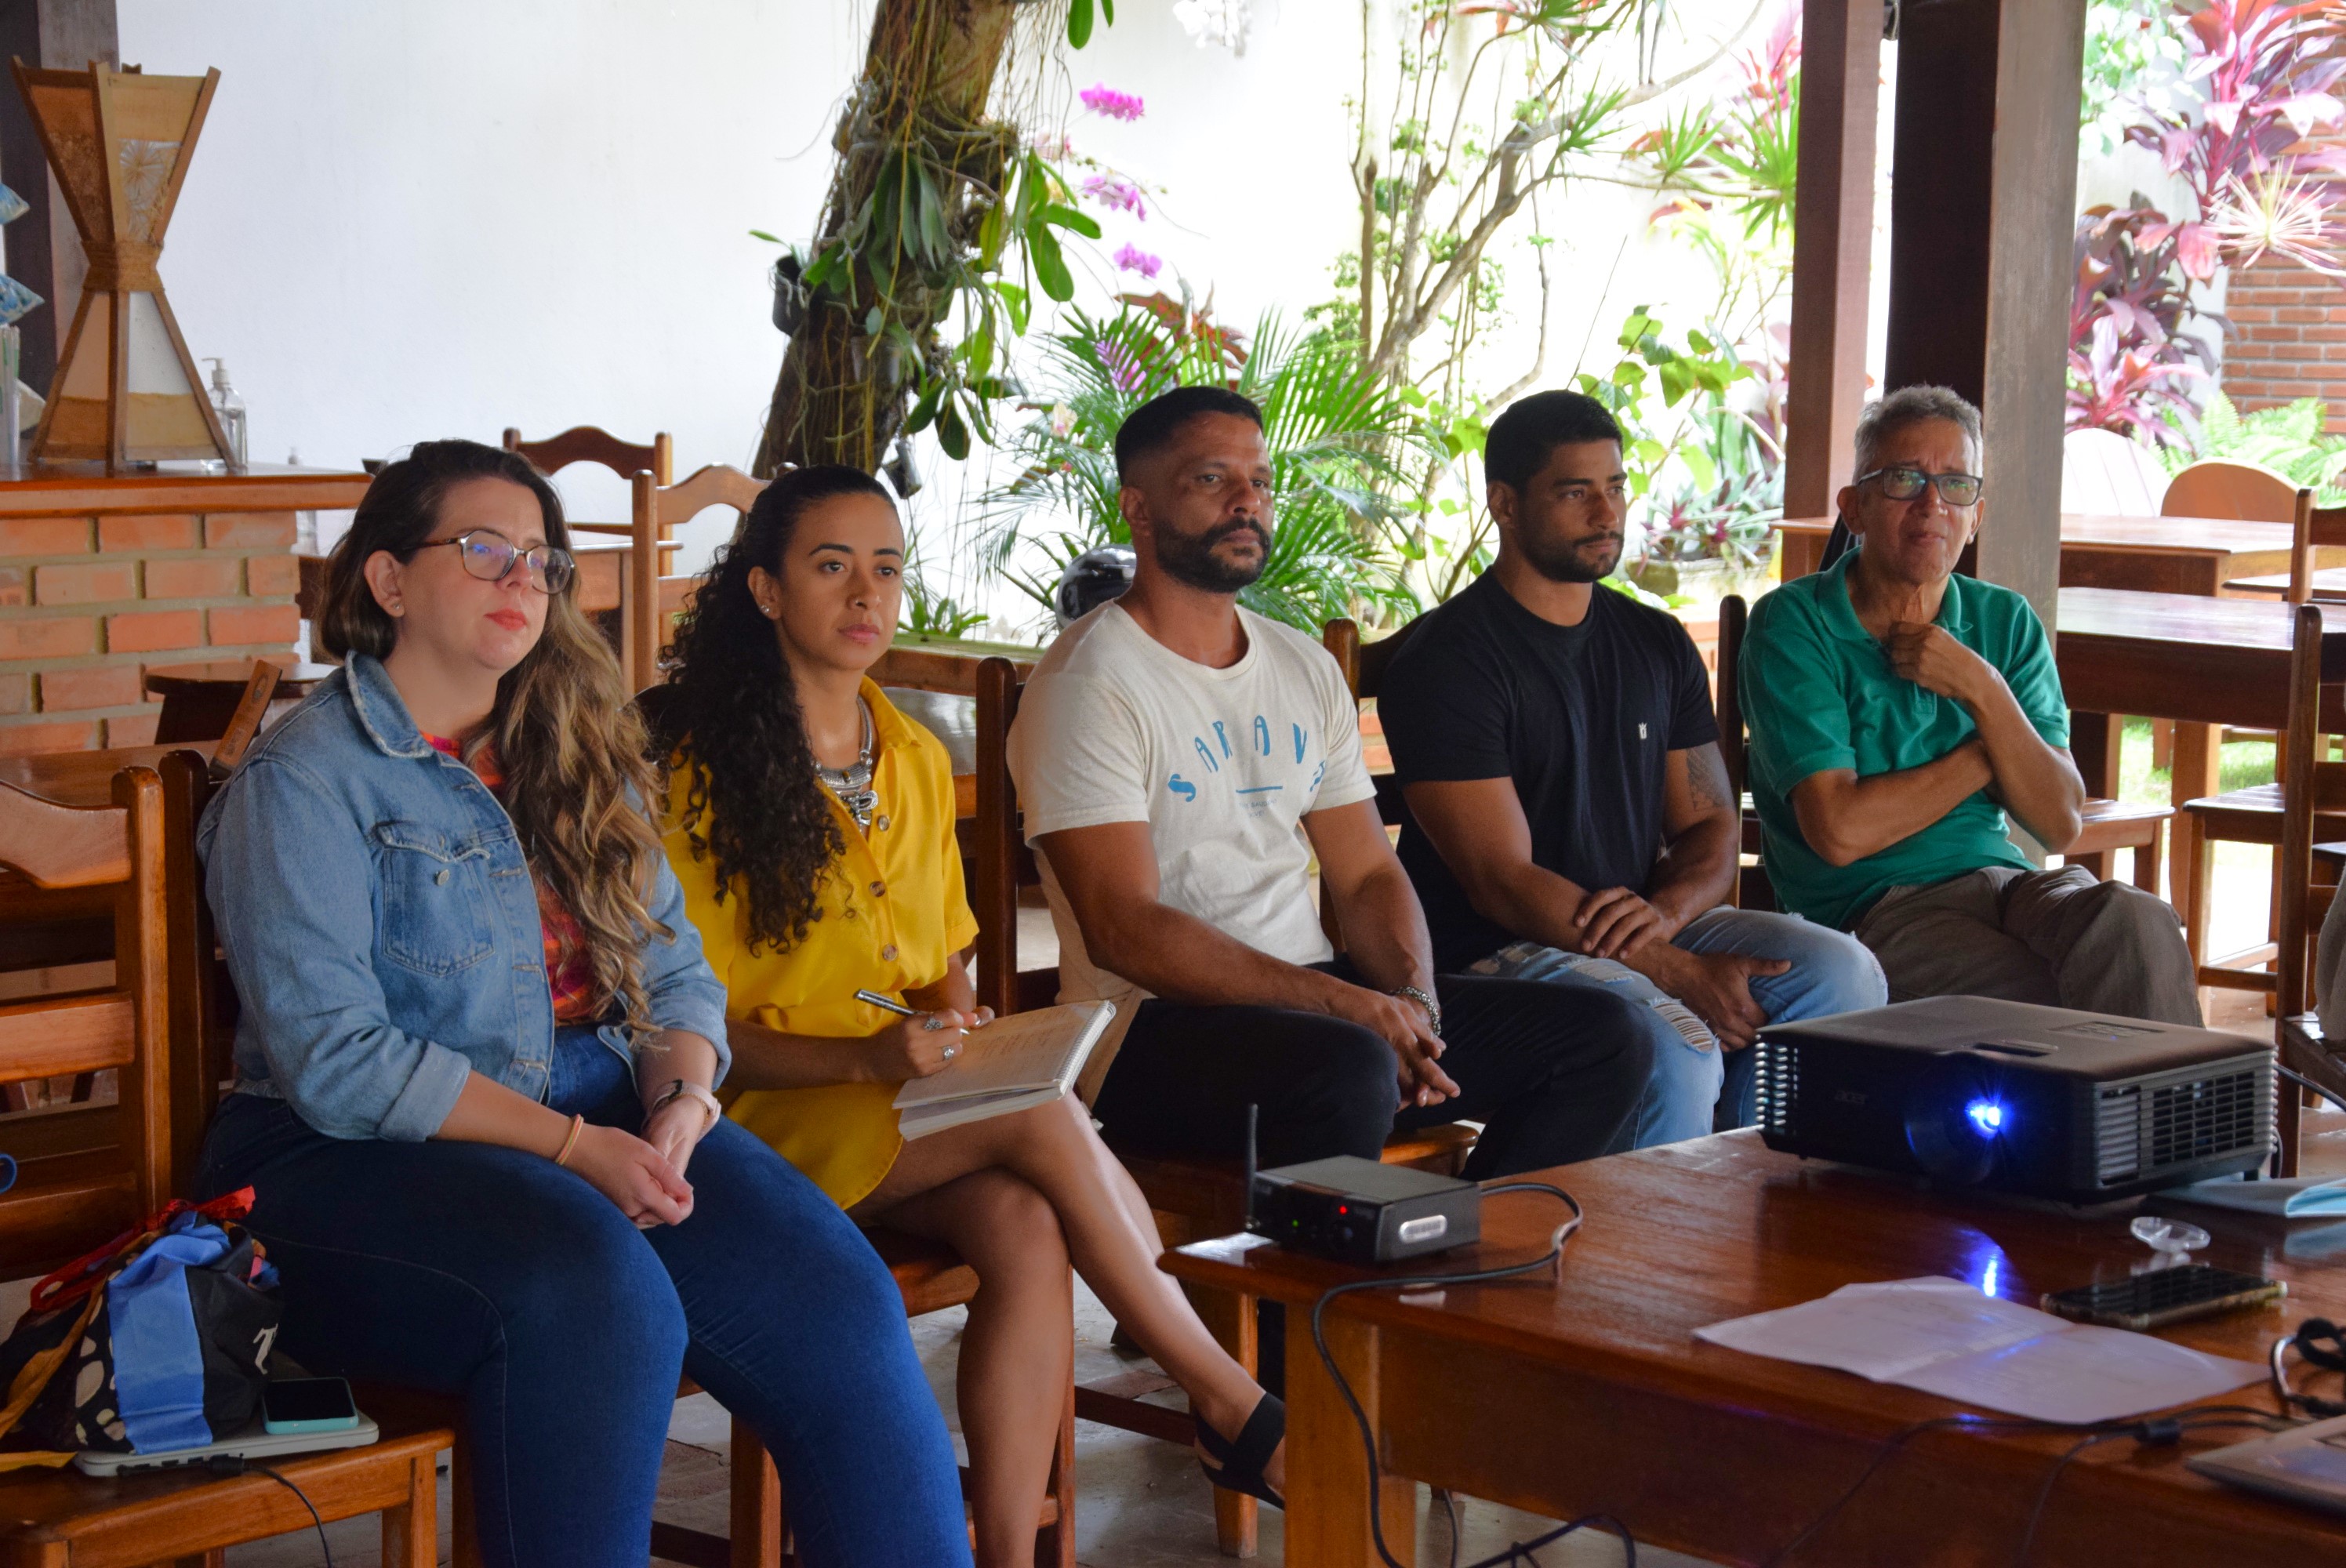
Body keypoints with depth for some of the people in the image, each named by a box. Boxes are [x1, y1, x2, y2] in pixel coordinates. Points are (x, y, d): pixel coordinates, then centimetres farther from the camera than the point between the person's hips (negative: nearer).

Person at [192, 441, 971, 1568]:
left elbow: (673, 968, 15)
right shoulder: (302, 782, -3)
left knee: (835, 1298, -21)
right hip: (357, 1154, -5)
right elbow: (334, 1059, -13)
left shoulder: (577, 757, 18)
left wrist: (681, 1097, -8)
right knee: (596, 1287, -37)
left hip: (604, 1120, 6)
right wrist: (572, 1146, -18)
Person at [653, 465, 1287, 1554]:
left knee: (1026, 1230, -30)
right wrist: (868, 1059, -21)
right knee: (1045, 1120, -30)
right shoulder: (705, 775, -4)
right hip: (776, 1117, -5)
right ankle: (1229, 1403, -17)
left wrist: (960, 1026, 0)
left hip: (921, 1112, 6)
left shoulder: (918, 761, 16)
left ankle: (1007, 1549, -30)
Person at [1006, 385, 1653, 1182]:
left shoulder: (1306, 668, 16)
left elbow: (1368, 874, 16)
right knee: (1348, 1071, -39)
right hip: (1154, 1026, -8)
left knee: (1603, 1034, -3)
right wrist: (1352, 1007, -23)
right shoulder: (1088, 686, -9)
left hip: (1316, 992, 8)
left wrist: (1414, 999, -7)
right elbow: (1122, 928, -18)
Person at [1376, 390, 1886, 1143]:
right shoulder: (1445, 660, -9)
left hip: (1652, 930, 7)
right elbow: (1501, 881, -15)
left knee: (1840, 971, -16)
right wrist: (1680, 975, -20)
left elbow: (1713, 827, 14)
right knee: (1676, 1051, -33)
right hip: (1494, 952, -7)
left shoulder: (1657, 644, 14)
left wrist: (1665, 911, -12)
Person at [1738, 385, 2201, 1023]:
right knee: (2063, 1010, -32)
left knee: (2137, 921, -30)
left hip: (2002, 877, 5)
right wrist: (1983, 756, -1)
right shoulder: (1794, 625, -4)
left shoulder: (2007, 623, 12)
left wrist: (1983, 691, -8)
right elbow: (1840, 831, -14)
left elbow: (2060, 825, 5)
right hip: (1867, 904, -5)